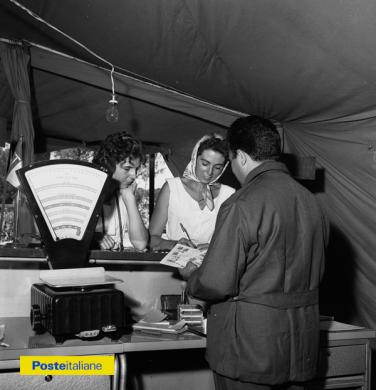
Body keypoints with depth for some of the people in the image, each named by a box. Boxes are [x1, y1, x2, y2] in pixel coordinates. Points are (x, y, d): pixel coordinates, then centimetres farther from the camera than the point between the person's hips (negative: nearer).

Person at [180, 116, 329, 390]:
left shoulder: (242, 205, -20)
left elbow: (216, 283, -19)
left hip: (250, 349, -7)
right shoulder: (311, 201, 4)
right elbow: (316, 271, 12)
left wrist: (191, 276, 2)